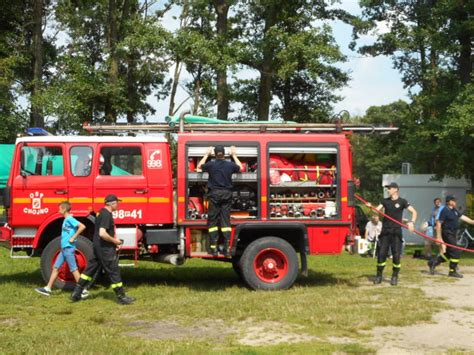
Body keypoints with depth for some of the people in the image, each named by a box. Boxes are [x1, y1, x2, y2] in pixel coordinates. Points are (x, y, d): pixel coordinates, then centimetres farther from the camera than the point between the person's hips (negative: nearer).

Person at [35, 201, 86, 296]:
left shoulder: (70, 219, -14)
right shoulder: (66, 220, 14)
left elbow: (82, 226, -27)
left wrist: (73, 238, -22)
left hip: (69, 248, -10)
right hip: (64, 248, 10)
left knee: (74, 269, -6)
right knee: (56, 267, 12)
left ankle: (83, 291, -1)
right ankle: (48, 289, 17)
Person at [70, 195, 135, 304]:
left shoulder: (102, 212, 12)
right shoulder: (107, 215, -20)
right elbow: (102, 234, -30)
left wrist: (113, 242, 18)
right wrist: (115, 241, -16)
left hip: (97, 246, 10)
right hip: (105, 249, -10)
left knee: (90, 269, 14)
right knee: (113, 271, -1)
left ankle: (76, 293, 16)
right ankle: (121, 297, 6)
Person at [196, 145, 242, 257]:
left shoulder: (211, 164, -6)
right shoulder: (230, 164, -2)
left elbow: (199, 167, 16)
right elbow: (240, 168, 21)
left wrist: (207, 154, 23)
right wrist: (234, 155, 30)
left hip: (214, 194, -1)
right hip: (227, 194, 1)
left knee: (212, 220, 5)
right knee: (226, 220, 2)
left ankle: (213, 248, 2)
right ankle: (227, 248, -2)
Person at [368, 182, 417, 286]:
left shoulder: (402, 201, 0)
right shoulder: (385, 201, 9)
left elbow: (414, 212, -2)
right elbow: (377, 210, 1)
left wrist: (412, 222, -19)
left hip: (396, 231, -3)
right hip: (385, 231, 3)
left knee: (396, 255, -3)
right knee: (381, 253, 1)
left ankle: (395, 277, 11)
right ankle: (379, 275, 11)